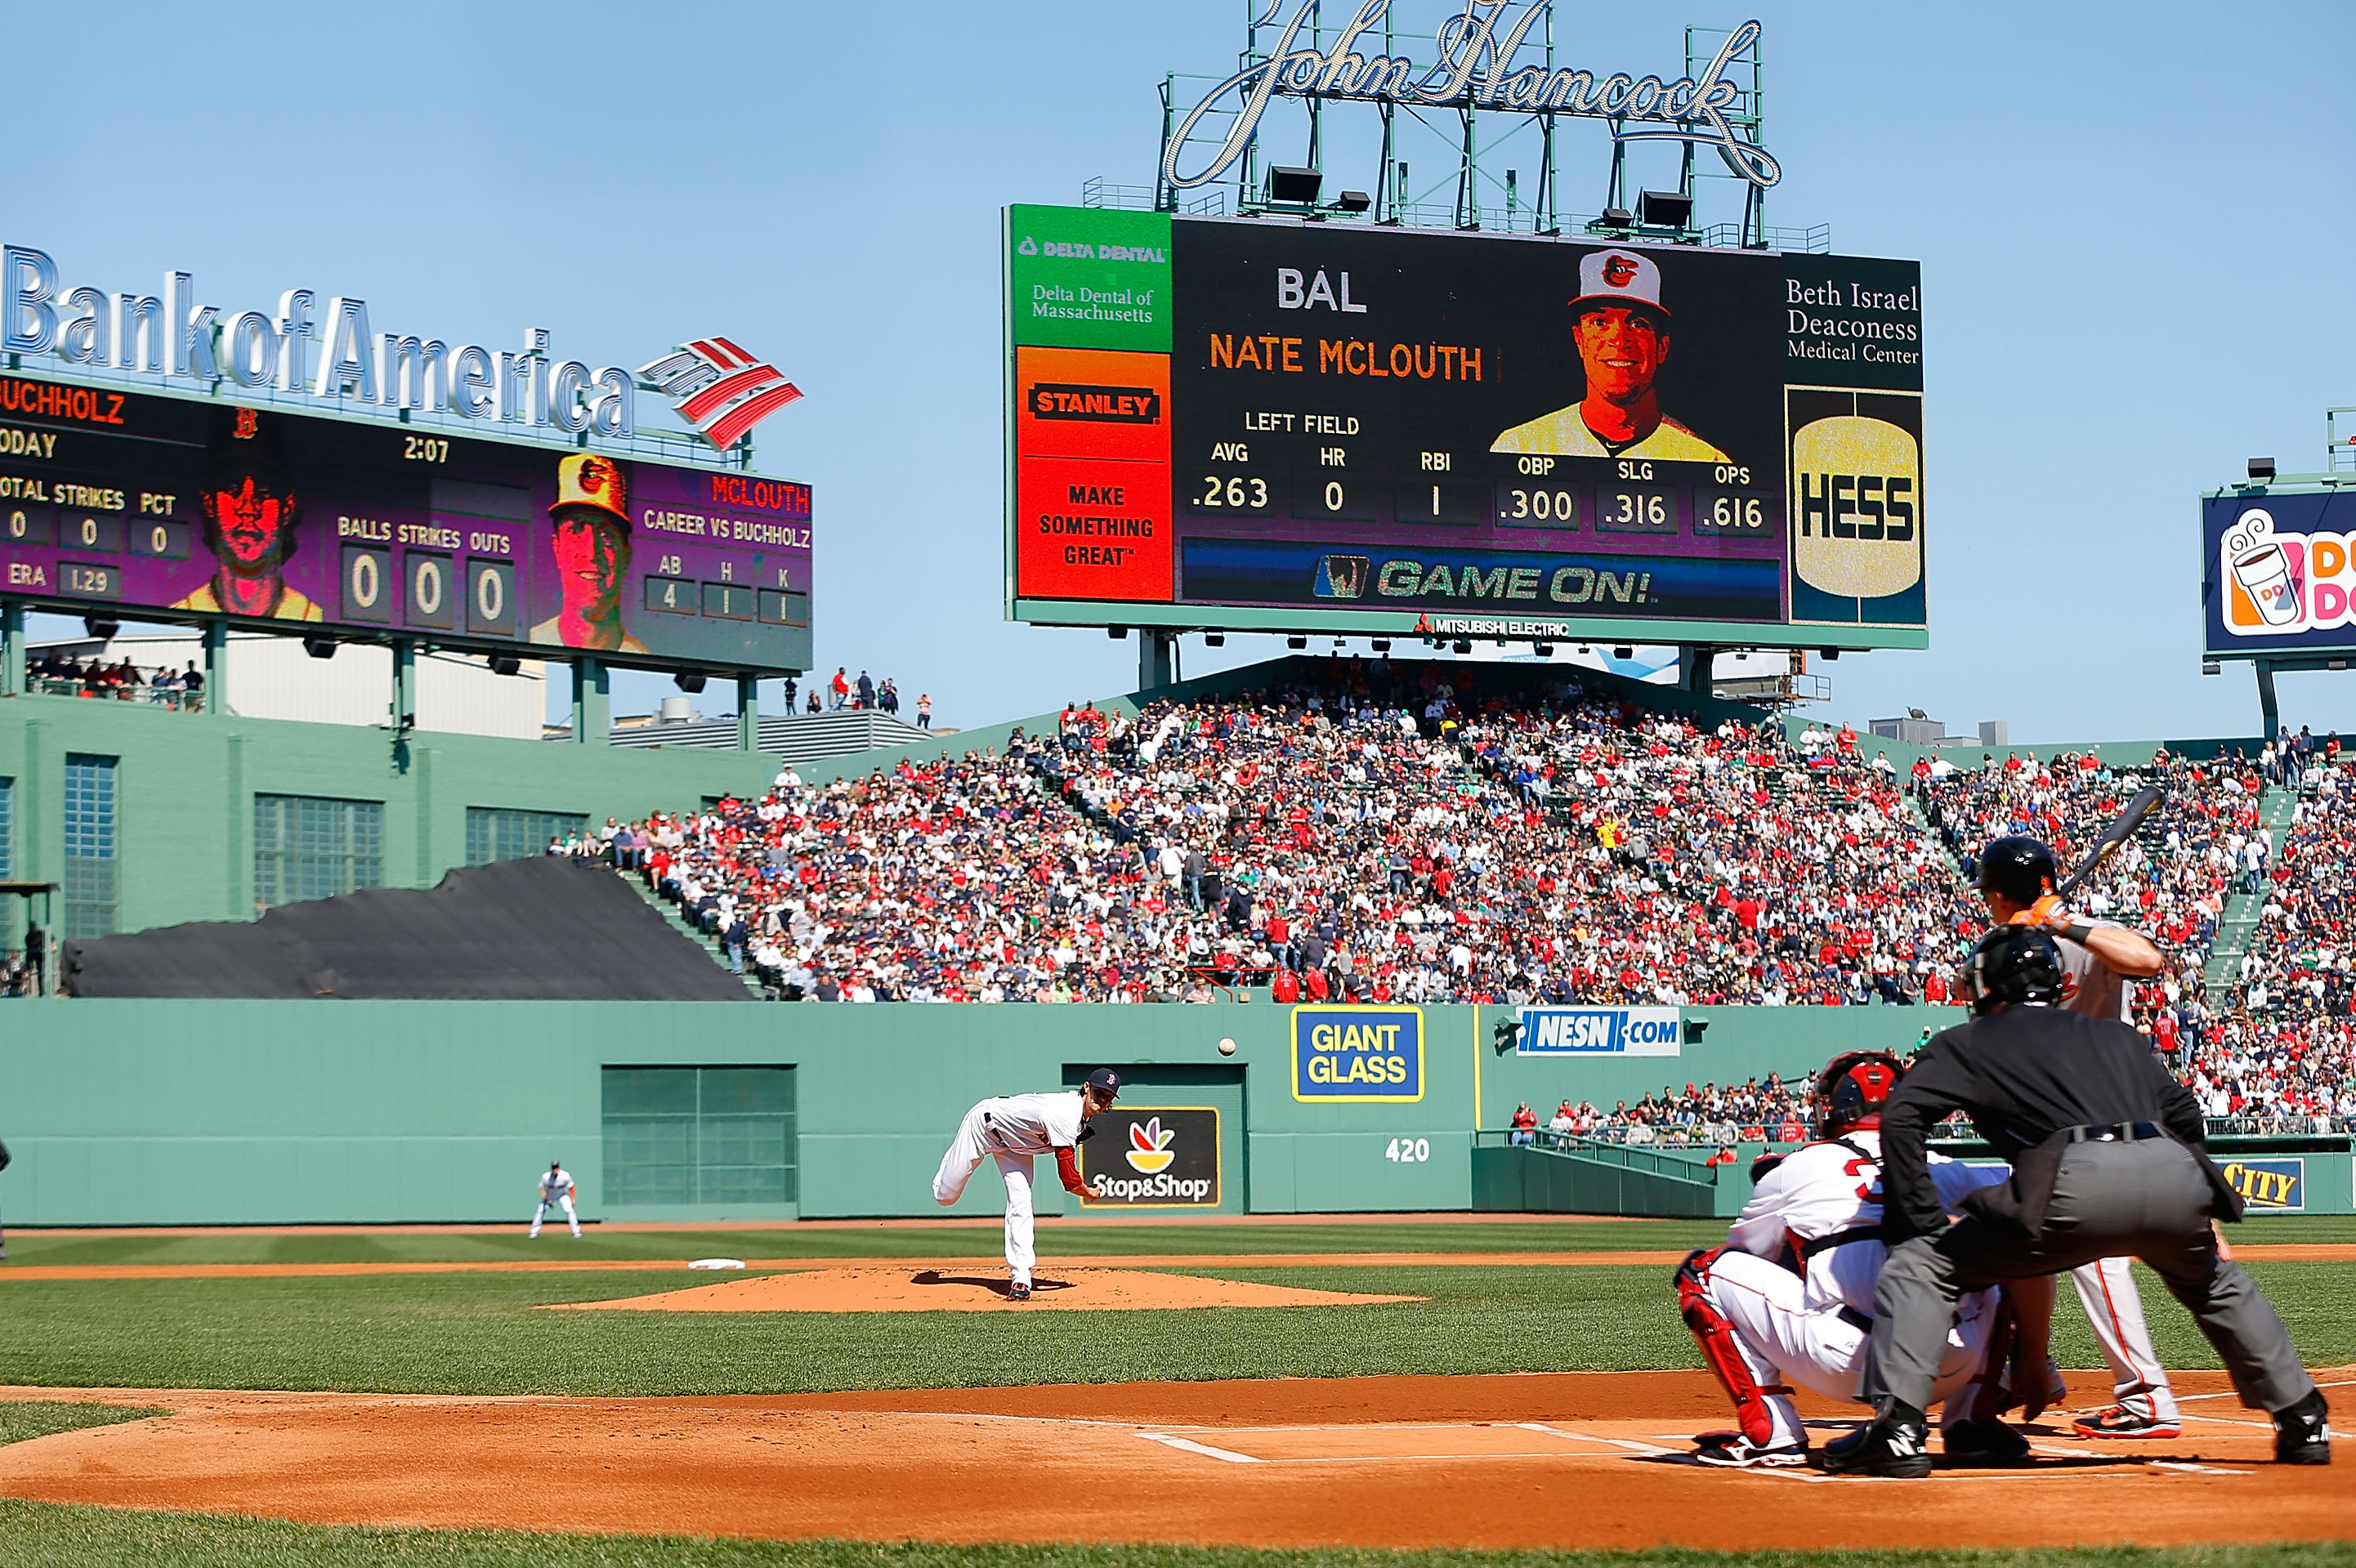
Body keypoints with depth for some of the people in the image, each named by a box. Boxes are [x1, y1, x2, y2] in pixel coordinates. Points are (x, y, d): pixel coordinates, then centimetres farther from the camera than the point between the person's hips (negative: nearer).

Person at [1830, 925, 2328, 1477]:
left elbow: (1900, 1117, 7)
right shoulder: (2118, 1035, 36)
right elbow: (2184, 1116, 33)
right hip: (2176, 1176, 5)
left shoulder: (1967, 1043, 23)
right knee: (2216, 1283, 36)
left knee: (1920, 1263, 9)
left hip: (2079, 1182, -5)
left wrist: (1920, 1224, 8)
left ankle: (1898, 1428, -6)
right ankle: (2304, 1421, 35)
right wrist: (2204, 1219, 40)